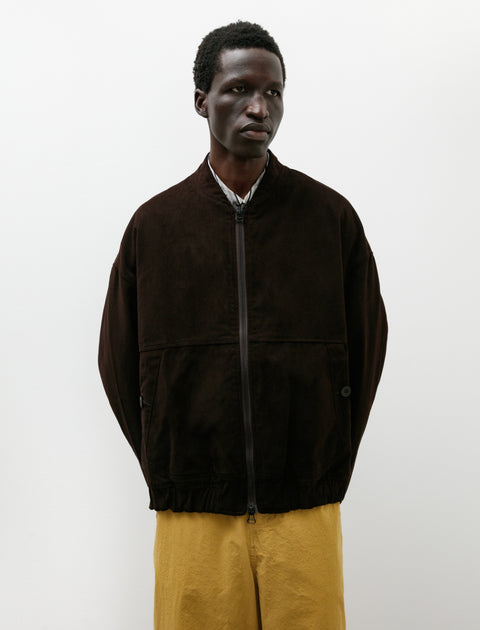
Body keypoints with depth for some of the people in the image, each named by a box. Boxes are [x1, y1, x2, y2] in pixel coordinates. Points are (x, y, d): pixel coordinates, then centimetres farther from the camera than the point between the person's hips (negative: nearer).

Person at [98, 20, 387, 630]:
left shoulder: (330, 215, 2)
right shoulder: (153, 224, 3)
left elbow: (367, 343, 9)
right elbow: (118, 362, 9)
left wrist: (329, 468, 7)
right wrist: (169, 477, 6)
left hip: (305, 512, 0)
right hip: (192, 515, 0)